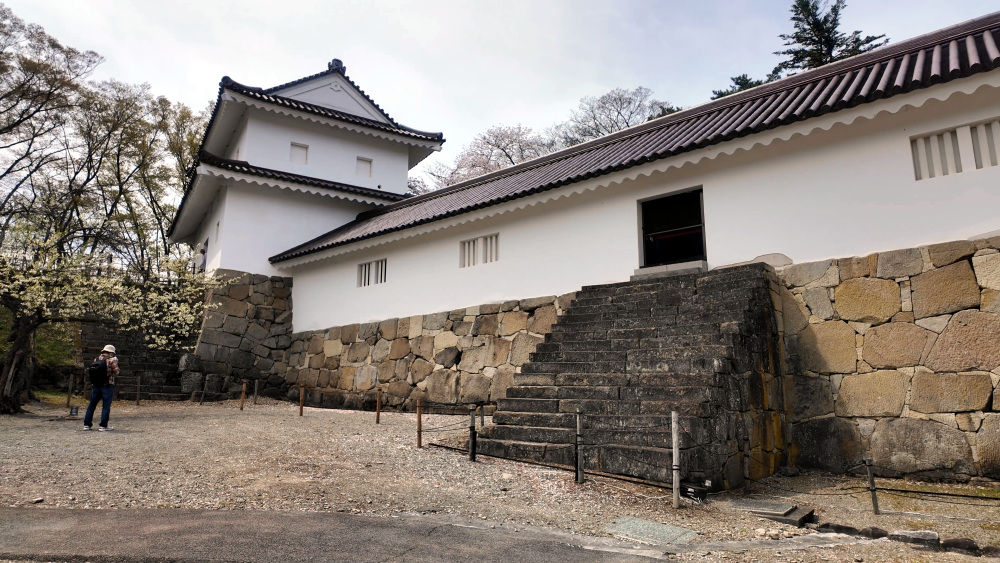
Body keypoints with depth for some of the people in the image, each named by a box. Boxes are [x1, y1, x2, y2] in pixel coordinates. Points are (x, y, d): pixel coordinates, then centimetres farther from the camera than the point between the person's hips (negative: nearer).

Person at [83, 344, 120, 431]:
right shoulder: (111, 360, -8)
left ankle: (86, 424, 15)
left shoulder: (96, 359, 8)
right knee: (106, 406, 0)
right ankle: (103, 426, -1)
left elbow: (92, 371, 14)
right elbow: (116, 372, -6)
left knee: (92, 405, 14)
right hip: (107, 386, -5)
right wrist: (115, 362, 8)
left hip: (96, 385, 5)